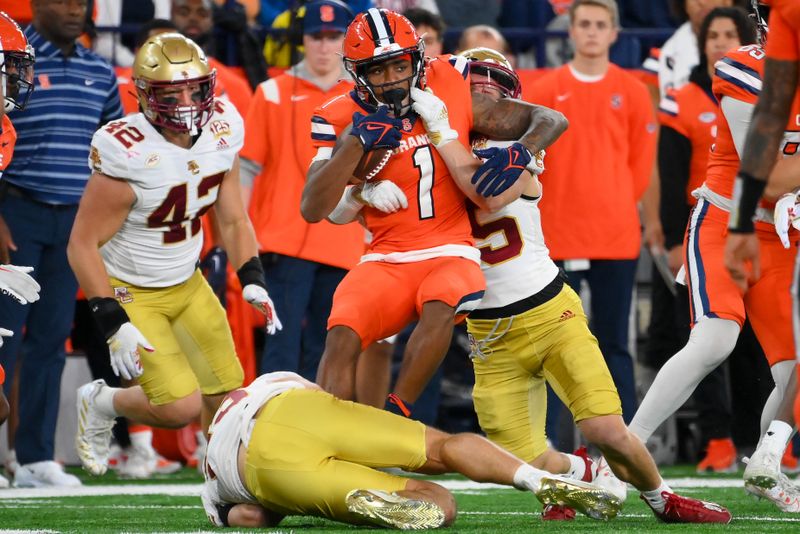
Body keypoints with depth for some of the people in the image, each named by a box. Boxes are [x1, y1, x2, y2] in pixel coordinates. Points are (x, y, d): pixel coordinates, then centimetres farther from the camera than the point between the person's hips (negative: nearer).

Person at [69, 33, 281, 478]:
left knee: (226, 395, 4)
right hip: (130, 292, -7)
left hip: (188, 285, 7)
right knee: (182, 408, -14)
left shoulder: (221, 133, -7)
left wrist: (253, 282, -6)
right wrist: (114, 324, -26)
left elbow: (233, 220, 7)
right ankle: (102, 404, 14)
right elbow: (83, 244, -22)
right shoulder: (128, 155, -28)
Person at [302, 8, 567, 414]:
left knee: (440, 308, -34)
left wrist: (522, 153, -16)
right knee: (342, 335, -25)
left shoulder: (451, 94, 0)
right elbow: (313, 209, -12)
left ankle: (396, 417, -21)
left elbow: (550, 120, 7)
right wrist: (357, 142, -19)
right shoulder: (345, 119, -2)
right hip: (386, 260, 1)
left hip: (448, 254, -1)